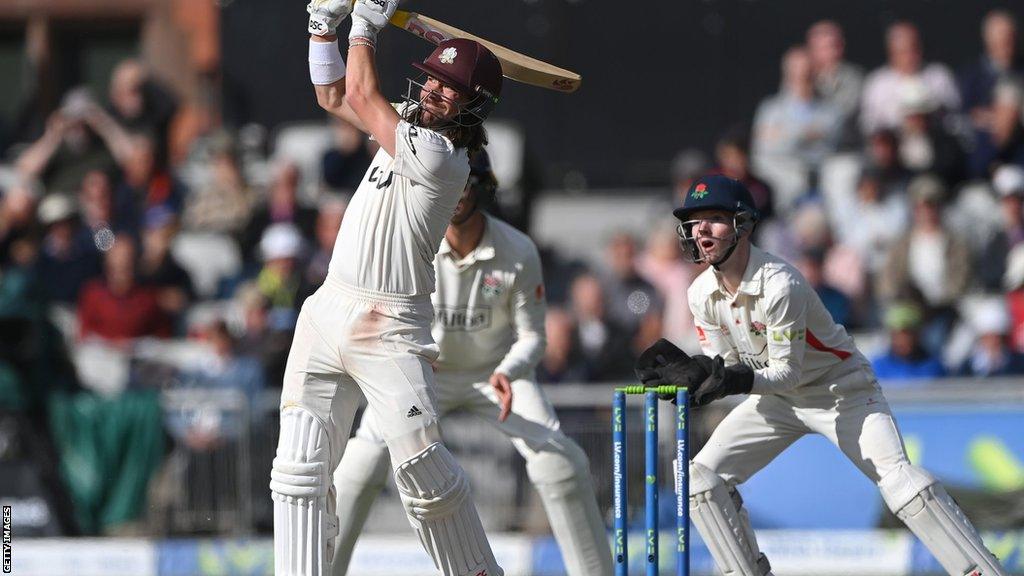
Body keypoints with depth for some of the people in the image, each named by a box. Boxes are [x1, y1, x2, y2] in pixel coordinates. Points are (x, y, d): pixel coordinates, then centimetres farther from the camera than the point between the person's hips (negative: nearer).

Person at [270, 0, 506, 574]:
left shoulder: (440, 157, -15)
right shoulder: (413, 127, 12)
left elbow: (360, 94, -10)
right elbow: (335, 97, 26)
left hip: (390, 331, -8)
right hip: (328, 313, 8)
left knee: (423, 466, -13)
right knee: (301, 466, -3)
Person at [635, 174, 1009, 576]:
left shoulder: (780, 284, -28)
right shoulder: (703, 294, -7)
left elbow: (788, 372, -28)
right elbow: (723, 363, -2)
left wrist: (739, 381, -45)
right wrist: (687, 368, -22)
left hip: (840, 389, -7)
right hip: (775, 398, 7)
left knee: (900, 481, -23)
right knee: (703, 475, -6)